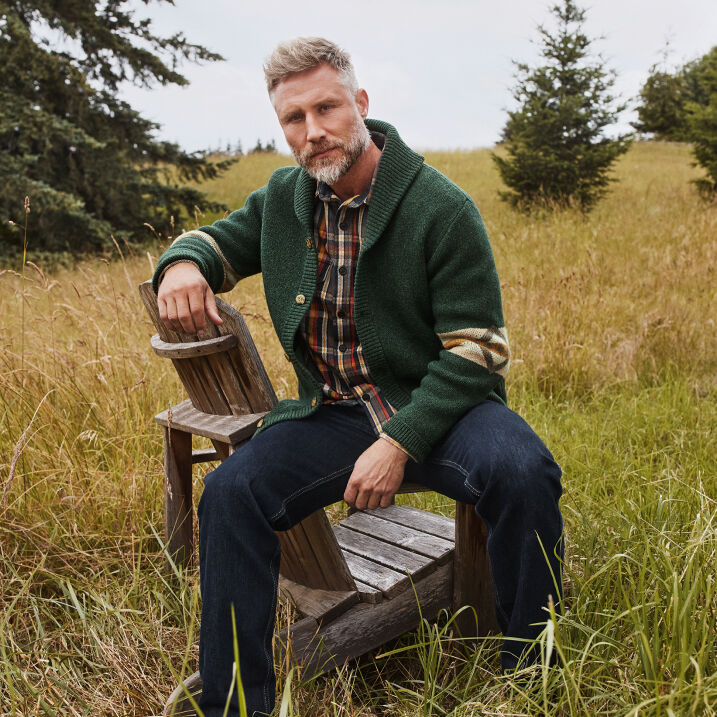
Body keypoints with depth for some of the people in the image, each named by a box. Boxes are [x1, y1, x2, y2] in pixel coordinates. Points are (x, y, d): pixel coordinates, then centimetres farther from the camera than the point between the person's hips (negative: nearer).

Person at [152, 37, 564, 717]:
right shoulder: (283, 199, 5)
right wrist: (182, 262, -4)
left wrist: (399, 444, -22)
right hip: (333, 414, 4)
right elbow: (219, 240, 23)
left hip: (437, 405, -3)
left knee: (522, 474, -33)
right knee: (228, 493, -19)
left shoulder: (441, 208, -11)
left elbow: (474, 352, -13)